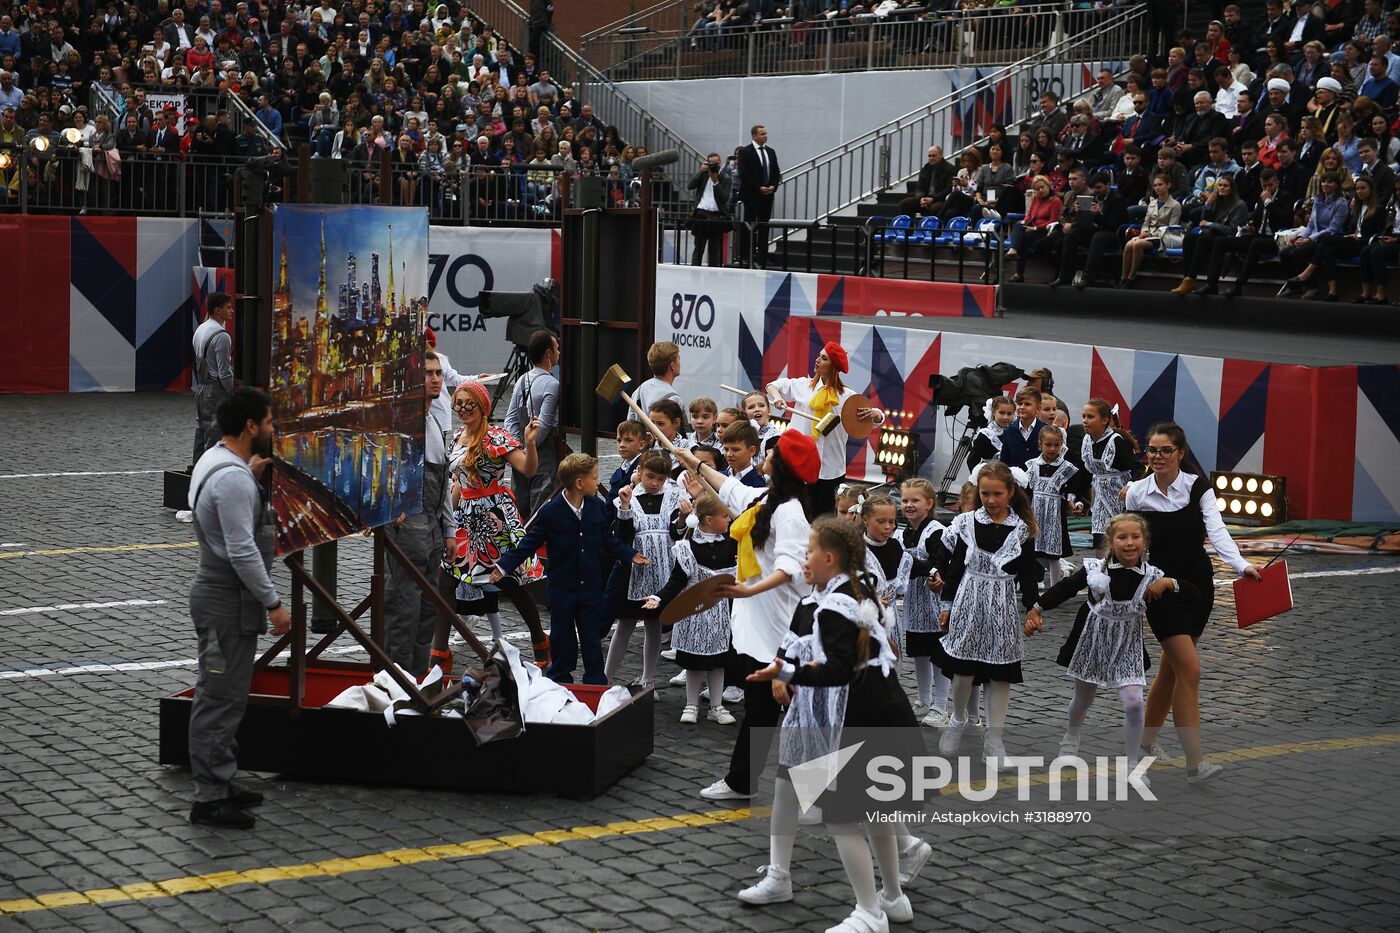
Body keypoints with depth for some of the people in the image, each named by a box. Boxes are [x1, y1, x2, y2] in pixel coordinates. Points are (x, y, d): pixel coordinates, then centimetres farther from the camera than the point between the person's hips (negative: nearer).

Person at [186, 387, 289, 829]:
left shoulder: (216, 460, 9)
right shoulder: (233, 478, -24)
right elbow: (242, 551, -27)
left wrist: (252, 476, 16)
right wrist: (273, 603, -21)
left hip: (223, 594, 11)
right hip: (228, 601, -11)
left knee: (226, 696, 18)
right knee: (220, 699, -5)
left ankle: (221, 784, 27)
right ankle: (210, 798, -1)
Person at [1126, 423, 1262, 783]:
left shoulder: (1198, 487, -5)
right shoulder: (1136, 494, -5)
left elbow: (1216, 530, -17)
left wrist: (1242, 565, -33)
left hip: (1197, 585, 3)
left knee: (1171, 668, 14)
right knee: (1189, 670, -13)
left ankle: (1148, 737, 36)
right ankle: (1194, 763, -13)